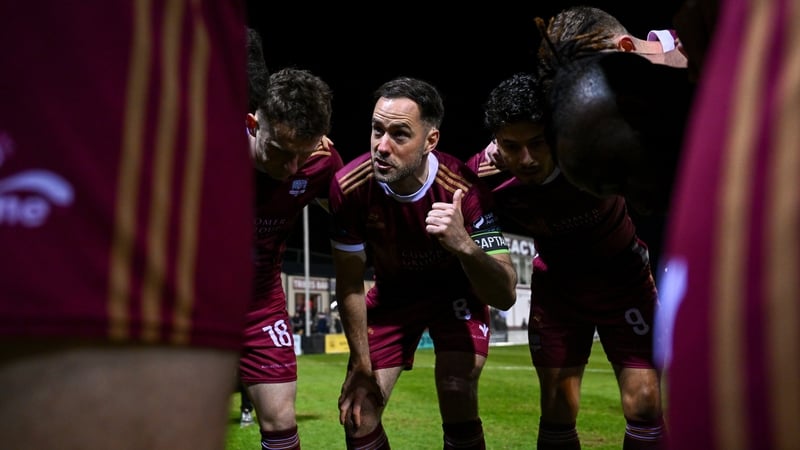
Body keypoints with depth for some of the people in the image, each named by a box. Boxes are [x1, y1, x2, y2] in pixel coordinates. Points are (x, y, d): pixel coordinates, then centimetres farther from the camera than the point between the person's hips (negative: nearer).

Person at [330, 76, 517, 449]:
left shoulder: (463, 190, -34)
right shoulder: (350, 186, -27)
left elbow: (505, 296, -35)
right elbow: (350, 284, -13)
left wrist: (465, 246, -55)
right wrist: (361, 368, -8)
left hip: (457, 289, -2)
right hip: (392, 292, 3)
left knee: (458, 405, -20)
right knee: (358, 415, -1)